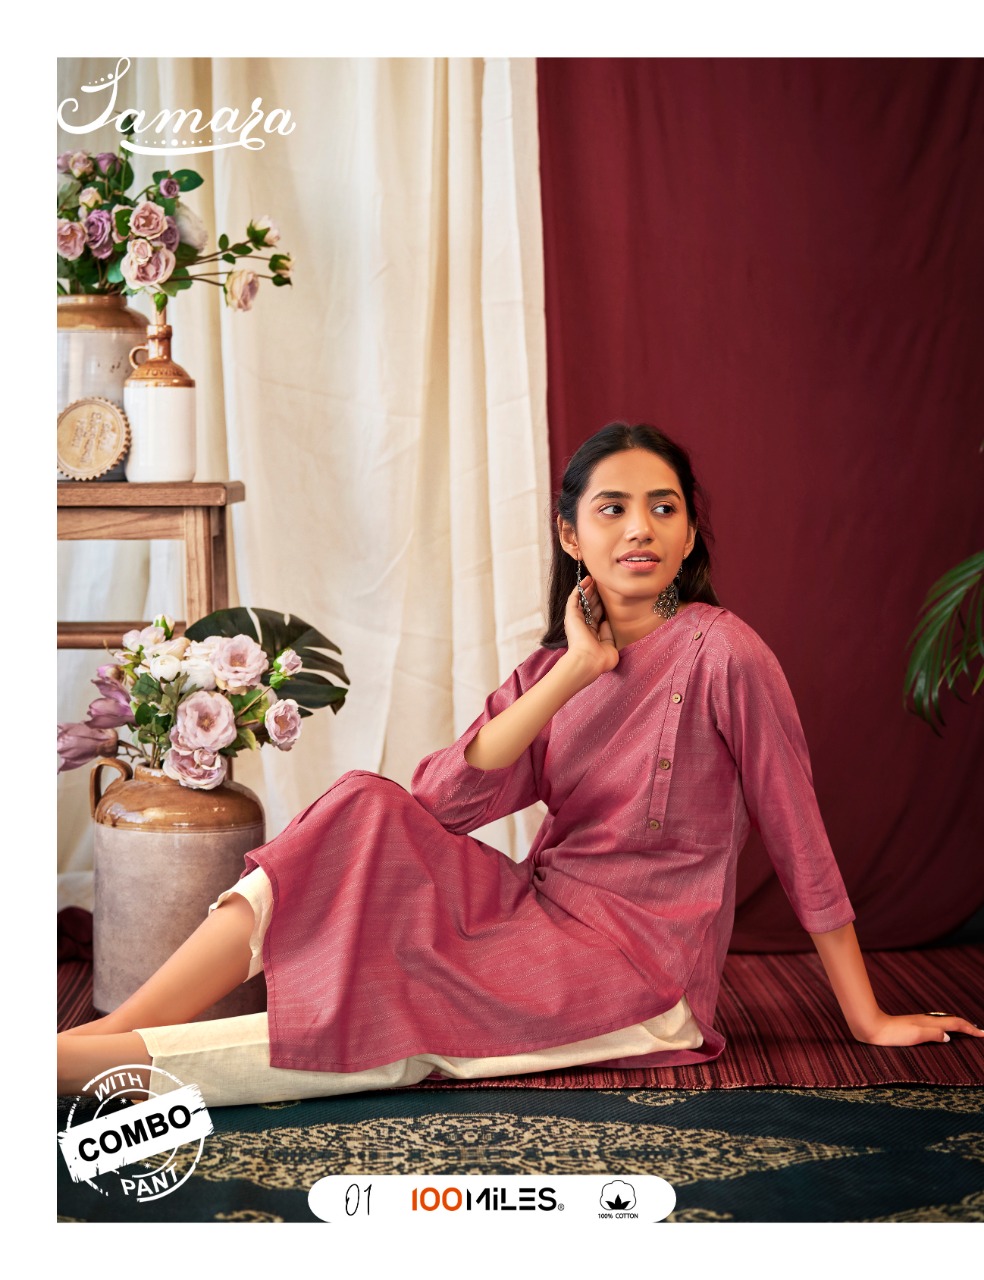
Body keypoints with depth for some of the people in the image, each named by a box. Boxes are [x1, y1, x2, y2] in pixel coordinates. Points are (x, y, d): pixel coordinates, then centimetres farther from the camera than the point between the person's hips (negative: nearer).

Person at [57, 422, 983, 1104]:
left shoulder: (720, 650, -10)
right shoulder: (554, 668, 9)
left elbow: (798, 836, -6)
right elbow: (439, 798, -7)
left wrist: (869, 1019, -3)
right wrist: (573, 674, -13)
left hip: (634, 968, -5)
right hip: (540, 910, 5)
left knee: (384, 1015, -25)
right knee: (370, 813, -19)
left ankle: (96, 1059, -19)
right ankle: (104, 1032, -24)